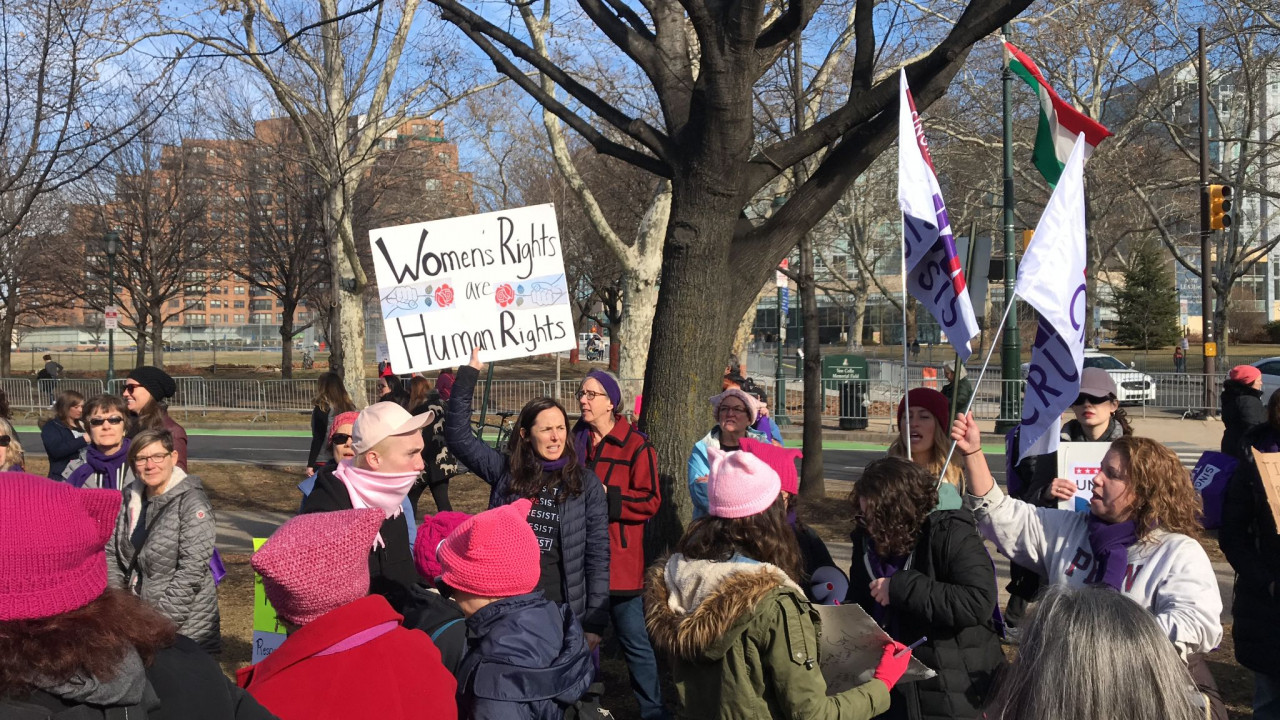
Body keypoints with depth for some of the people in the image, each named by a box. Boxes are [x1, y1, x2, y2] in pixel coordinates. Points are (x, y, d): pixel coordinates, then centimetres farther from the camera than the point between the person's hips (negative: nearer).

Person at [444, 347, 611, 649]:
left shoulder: (587, 484, -1)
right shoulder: (506, 472, 3)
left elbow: (598, 555, -1)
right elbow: (458, 434, 1)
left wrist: (595, 623, -5)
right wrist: (469, 373, -5)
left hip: (564, 612, -1)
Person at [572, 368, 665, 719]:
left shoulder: (636, 446, -8)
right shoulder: (576, 440, 9)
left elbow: (650, 501, -13)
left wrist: (607, 496, -19)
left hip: (619, 560, -5)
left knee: (634, 640, 2)